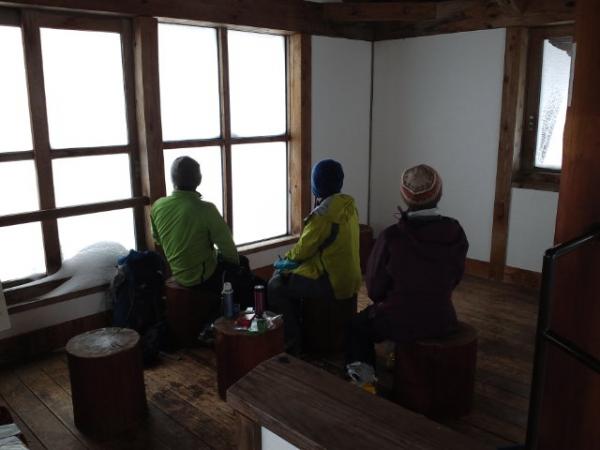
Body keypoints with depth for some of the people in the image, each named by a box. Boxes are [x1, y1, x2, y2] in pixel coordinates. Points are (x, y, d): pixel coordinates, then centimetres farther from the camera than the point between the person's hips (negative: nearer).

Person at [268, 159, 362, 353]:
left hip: (332, 282, -9)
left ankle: (292, 342, 7)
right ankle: (296, 325, 29)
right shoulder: (348, 204, 5)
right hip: (348, 277, 10)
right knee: (284, 275, 20)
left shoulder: (324, 214, -24)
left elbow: (303, 250, -13)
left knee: (276, 286, 0)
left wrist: (287, 257, 5)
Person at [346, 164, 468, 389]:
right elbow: (454, 279, 4)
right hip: (442, 321, 4)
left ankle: (364, 377, 22)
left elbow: (375, 287, -8)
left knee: (358, 324, 26)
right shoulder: (456, 233, -11)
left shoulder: (392, 236, -21)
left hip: (399, 322, -3)